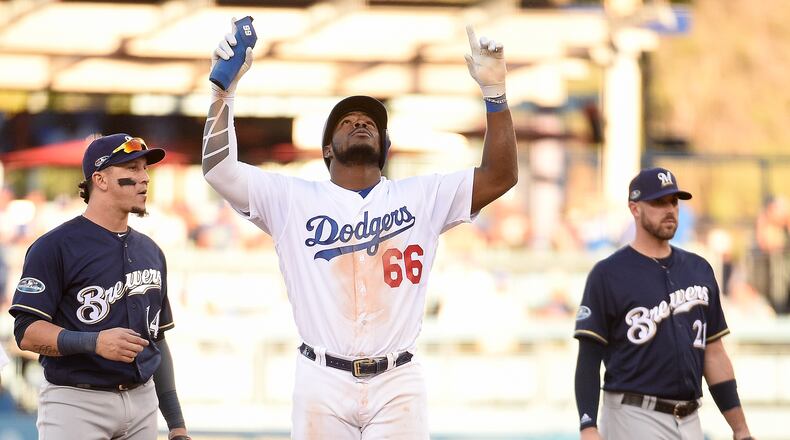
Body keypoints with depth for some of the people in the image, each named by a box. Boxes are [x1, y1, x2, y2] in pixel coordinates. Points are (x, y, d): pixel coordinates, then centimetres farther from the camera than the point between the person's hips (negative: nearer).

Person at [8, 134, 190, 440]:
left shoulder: (150, 251, 16)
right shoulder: (55, 246, -6)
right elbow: (27, 332, -12)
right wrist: (94, 342, -26)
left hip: (143, 402, 6)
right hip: (75, 403, -6)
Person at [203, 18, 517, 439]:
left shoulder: (422, 196, 11)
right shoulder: (292, 198, 9)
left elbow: (499, 176, 3)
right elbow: (219, 169, 0)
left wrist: (494, 92, -6)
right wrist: (224, 91, -7)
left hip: (397, 385, 1)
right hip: (322, 383, 0)